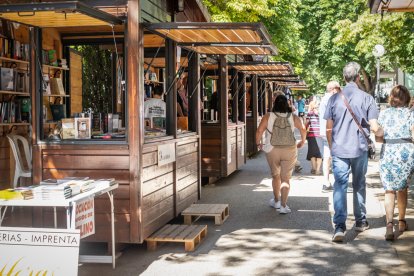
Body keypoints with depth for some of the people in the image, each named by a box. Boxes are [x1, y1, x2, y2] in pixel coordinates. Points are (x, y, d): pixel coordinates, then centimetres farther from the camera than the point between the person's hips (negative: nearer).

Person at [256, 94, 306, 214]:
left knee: (275, 175, 19)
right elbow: (303, 129, 2)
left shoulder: (268, 117, -6)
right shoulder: (293, 117, -1)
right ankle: (283, 205, -4)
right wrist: (302, 142, 18)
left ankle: (276, 201, 34)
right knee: (286, 178, 4)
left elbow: (259, 131, -11)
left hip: (272, 150, 0)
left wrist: (258, 143, 6)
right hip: (289, 151, 0)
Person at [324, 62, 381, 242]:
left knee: (340, 186, -2)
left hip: (338, 150, 0)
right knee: (359, 185, 16)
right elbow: (374, 127, -7)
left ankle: (339, 226, -13)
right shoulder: (367, 98, -6)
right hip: (360, 149, 0)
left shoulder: (334, 98, 0)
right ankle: (360, 221, 28)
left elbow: (328, 128, 3)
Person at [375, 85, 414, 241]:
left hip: (387, 152, 0)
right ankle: (401, 221, 29)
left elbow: (378, 136, 1)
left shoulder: (384, 113, 3)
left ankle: (389, 223, -18)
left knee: (389, 190, 0)